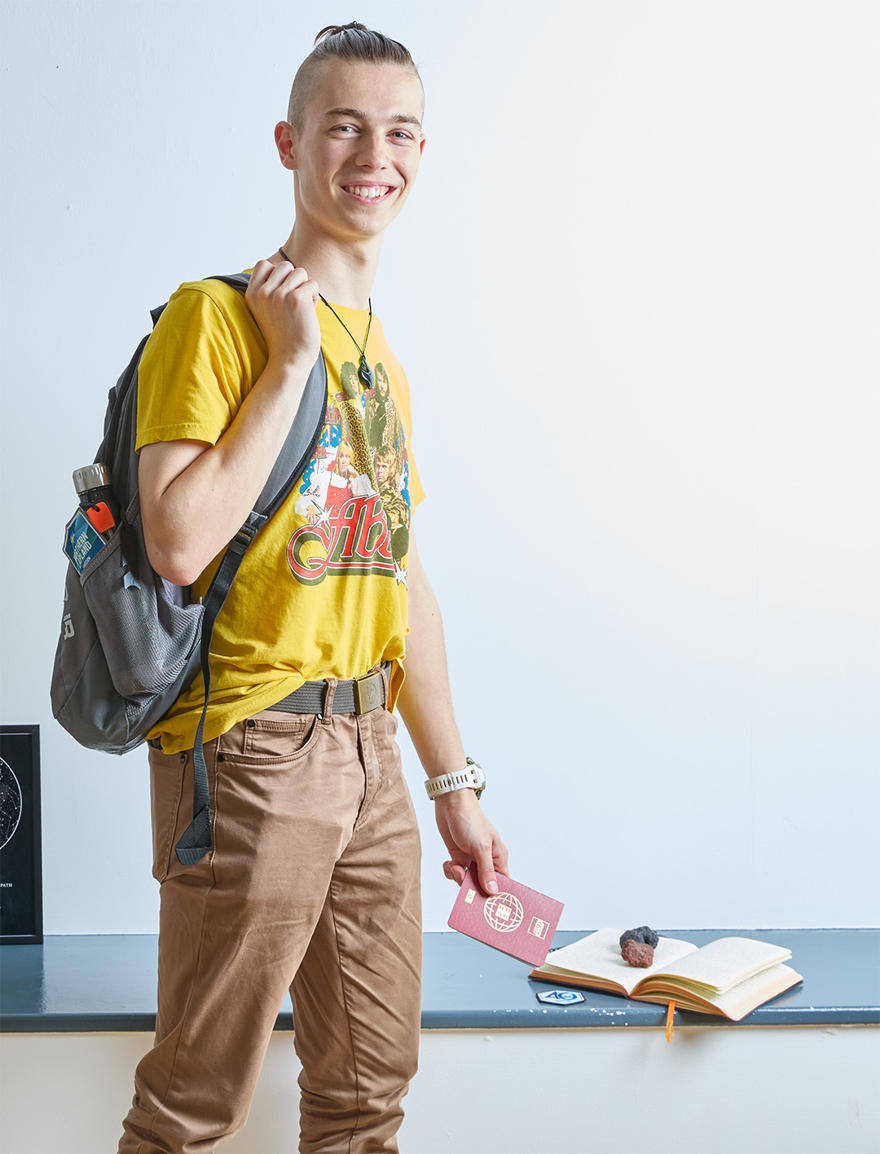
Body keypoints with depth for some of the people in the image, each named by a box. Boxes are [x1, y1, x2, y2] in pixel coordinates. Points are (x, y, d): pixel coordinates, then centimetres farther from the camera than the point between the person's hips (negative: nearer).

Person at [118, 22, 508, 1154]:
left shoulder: (383, 360, 14)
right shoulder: (216, 314, -8)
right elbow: (181, 544, -21)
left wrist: (454, 781, 16)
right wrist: (290, 364, -16)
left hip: (369, 754, 7)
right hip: (251, 750, -7)